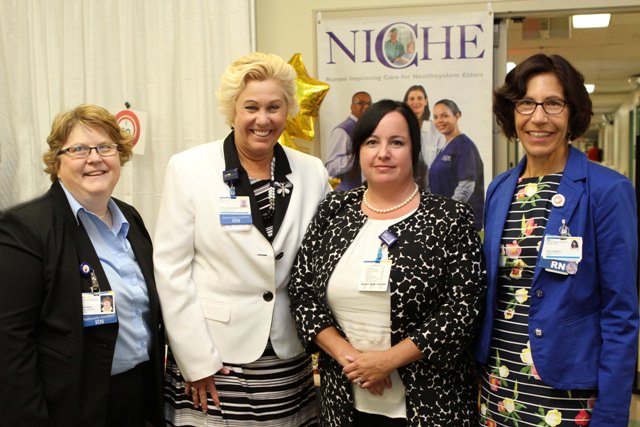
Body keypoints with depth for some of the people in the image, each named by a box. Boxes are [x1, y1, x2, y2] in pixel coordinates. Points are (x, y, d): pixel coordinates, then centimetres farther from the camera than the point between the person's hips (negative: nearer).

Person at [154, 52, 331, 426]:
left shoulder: (312, 173, 2)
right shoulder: (189, 169, -6)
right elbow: (171, 269, -7)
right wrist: (197, 359, -9)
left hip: (290, 361, 3)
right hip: (213, 359, -2)